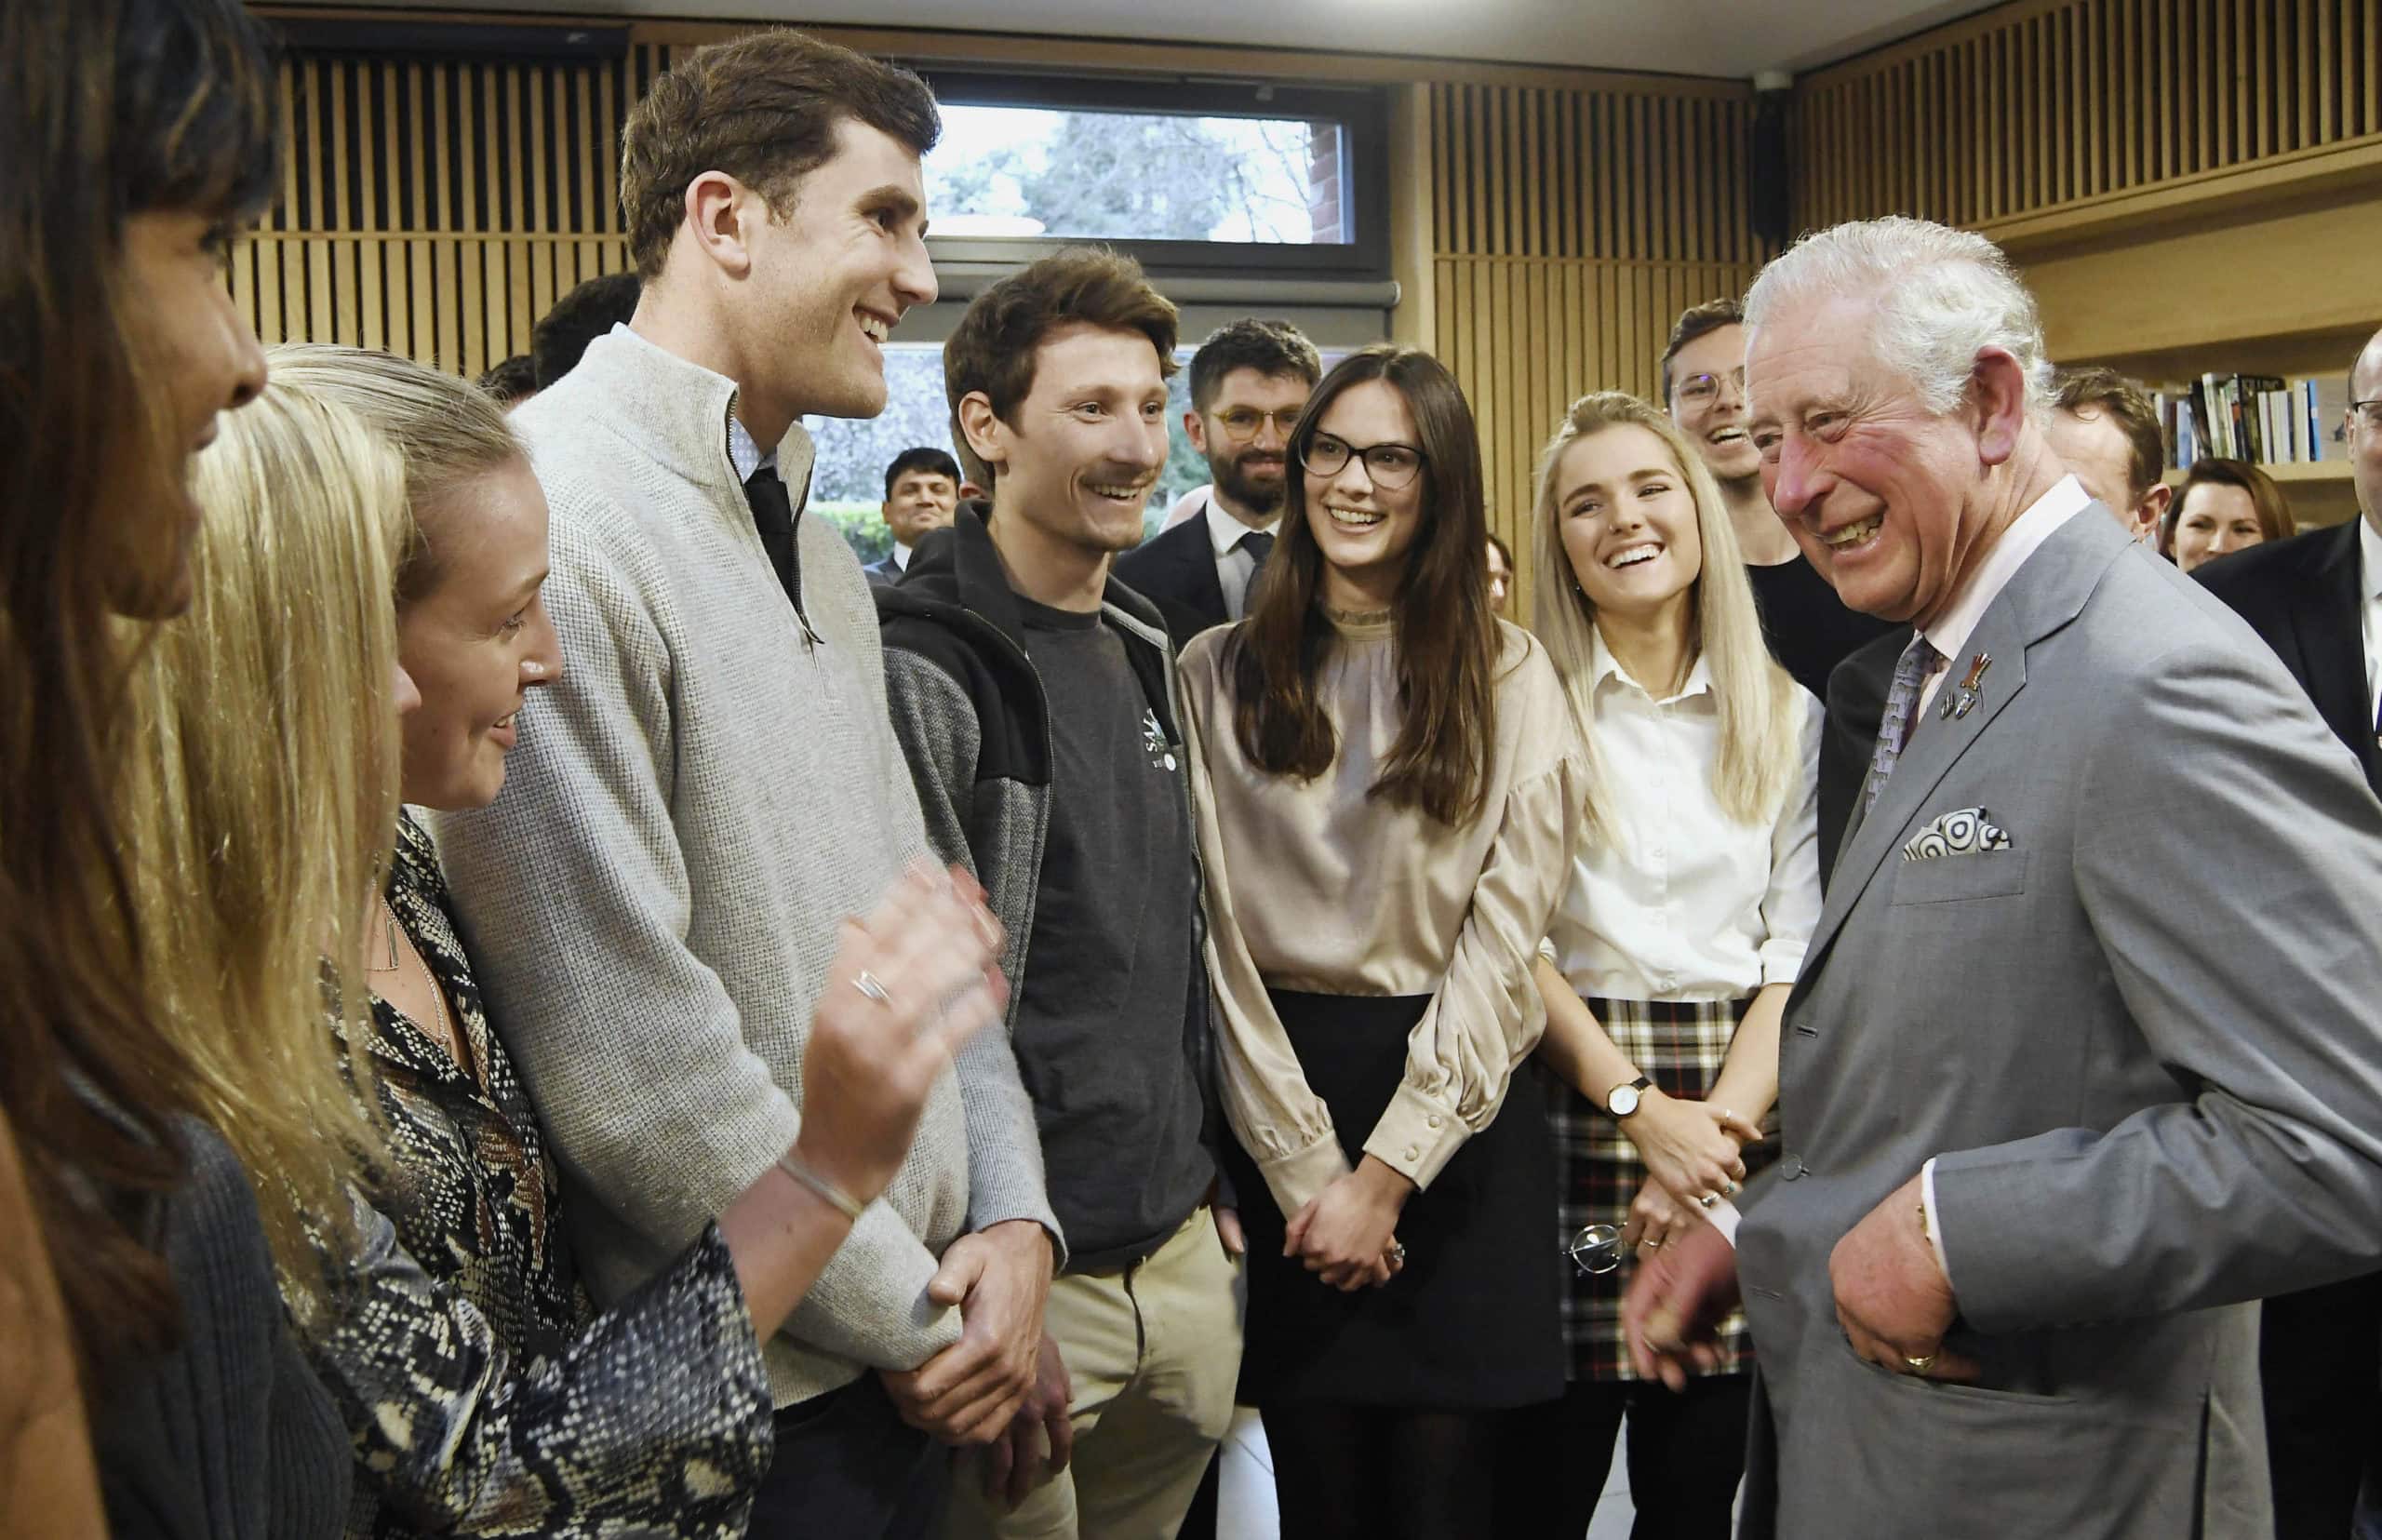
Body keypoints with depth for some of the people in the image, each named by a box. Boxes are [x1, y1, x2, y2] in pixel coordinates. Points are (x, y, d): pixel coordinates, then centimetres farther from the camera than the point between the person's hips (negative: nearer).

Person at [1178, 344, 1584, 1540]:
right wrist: (1307, 1167, -7)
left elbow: (1504, 938, -4)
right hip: (1278, 1107, 1)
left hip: (1459, 1109, 0)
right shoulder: (1219, 676, 3)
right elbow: (1220, 933, -1)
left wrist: (1387, 1173, -9)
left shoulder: (1508, 678, 2)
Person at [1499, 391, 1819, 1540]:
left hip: (1737, 1115, 3)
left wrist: (1723, 1125, -10)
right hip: (1570, 1107, -2)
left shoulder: (1785, 714, 8)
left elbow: (1796, 950, 3)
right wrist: (1643, 1111, -13)